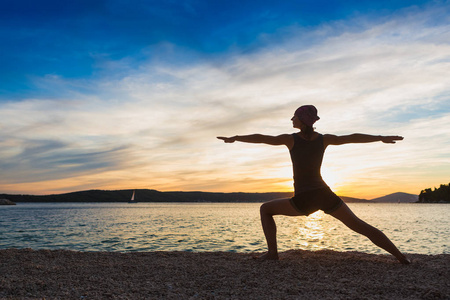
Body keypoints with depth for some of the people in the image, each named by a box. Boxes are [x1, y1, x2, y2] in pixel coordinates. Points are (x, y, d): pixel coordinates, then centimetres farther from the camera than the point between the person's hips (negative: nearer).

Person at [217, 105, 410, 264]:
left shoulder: (291, 139, -5)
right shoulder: (323, 139, 4)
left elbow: (261, 138, -8)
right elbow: (353, 138, 8)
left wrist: (234, 138, 0)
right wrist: (382, 138, 20)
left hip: (304, 201, -4)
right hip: (325, 195, 4)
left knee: (266, 209, 13)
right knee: (360, 226, 15)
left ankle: (272, 252, 3)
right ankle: (401, 257, 10)